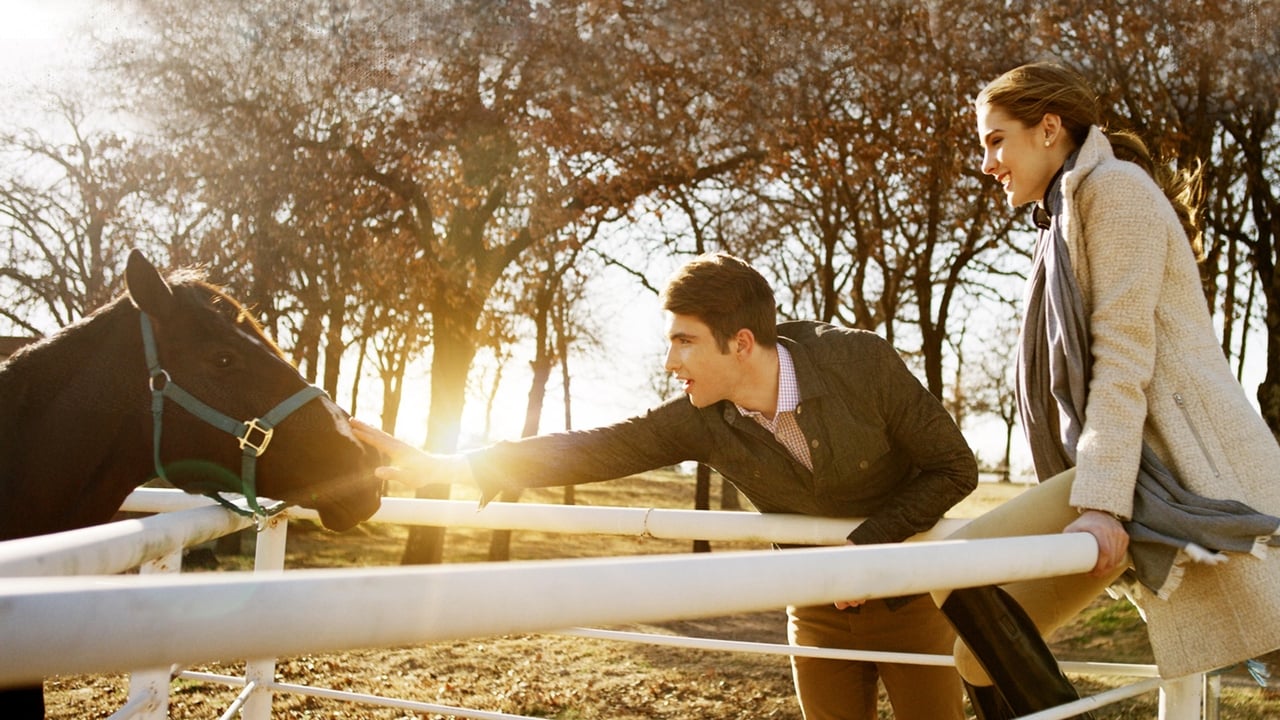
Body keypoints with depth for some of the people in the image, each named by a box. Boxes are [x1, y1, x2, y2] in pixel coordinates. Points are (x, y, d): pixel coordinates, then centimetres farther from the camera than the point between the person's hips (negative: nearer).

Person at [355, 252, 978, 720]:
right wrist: (443, 466, -27)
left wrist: (869, 544, -26)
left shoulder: (863, 364, -24)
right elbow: (597, 449, -20)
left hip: (910, 594, -2)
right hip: (819, 613, 3)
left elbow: (954, 468, -15)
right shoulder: (700, 422, -16)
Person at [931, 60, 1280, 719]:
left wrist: (1099, 501, -20)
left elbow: (1123, 354, -13)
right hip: (1125, 469, 9)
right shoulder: (1067, 217, 27)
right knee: (984, 656, 2)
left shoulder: (1113, 185, -2)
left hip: (1172, 466, -9)